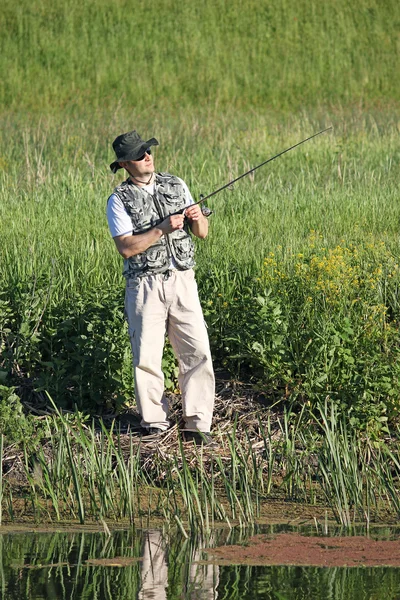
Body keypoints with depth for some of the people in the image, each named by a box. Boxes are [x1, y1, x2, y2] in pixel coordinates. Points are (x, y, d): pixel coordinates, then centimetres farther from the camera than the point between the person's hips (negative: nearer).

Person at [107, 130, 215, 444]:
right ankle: (154, 423, 12)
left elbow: (202, 233, 13)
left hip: (182, 280, 3)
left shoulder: (176, 185, 11)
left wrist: (197, 218, -9)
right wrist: (162, 229, -18)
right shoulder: (120, 200, -1)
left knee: (197, 351, -6)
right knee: (147, 356, -2)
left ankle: (197, 425, -3)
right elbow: (126, 247, -11)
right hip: (144, 285, -3)